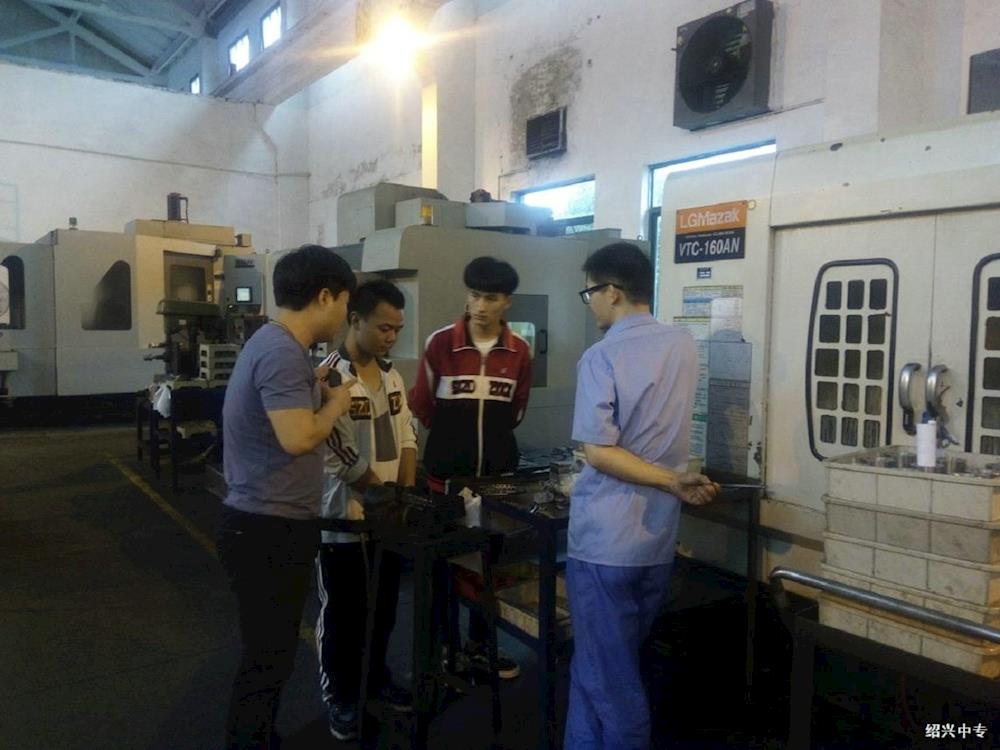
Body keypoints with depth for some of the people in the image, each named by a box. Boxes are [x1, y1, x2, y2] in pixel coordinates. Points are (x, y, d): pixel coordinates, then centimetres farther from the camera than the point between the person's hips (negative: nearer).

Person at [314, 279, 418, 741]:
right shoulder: (328, 377, -18)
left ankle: (376, 675, 40)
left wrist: (407, 494, -2)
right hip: (345, 518, -7)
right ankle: (339, 695, 28)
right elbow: (343, 459, -19)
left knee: (384, 606, 20)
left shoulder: (391, 374, 6)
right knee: (342, 614, 10)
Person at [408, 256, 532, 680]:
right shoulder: (440, 343, -9)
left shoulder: (519, 351, -2)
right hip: (446, 471, -2)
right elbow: (421, 406, 1)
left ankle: (480, 644, 31)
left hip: (498, 472, 3)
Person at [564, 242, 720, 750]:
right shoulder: (683, 346, 3)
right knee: (596, 664, 21)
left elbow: (598, 452, -20)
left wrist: (673, 482, -18)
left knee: (608, 676, 8)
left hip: (606, 538, -6)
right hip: (657, 536, 7)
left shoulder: (601, 357, -15)